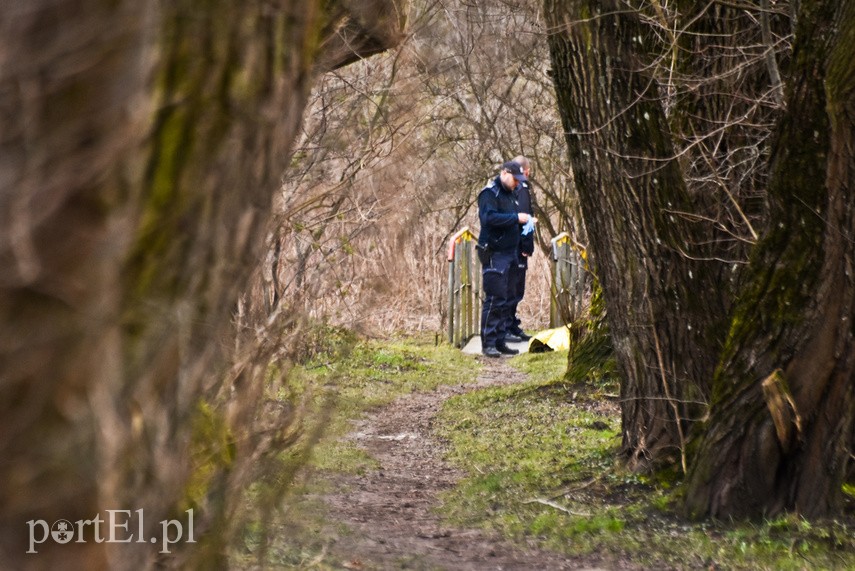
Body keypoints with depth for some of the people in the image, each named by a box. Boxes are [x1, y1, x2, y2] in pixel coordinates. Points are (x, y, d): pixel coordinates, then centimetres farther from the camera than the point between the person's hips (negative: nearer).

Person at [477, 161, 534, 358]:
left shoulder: (509, 194, 20)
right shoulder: (490, 193, -10)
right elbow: (488, 217, -25)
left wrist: (524, 220, 11)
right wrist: (516, 218, -22)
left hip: (509, 253, 9)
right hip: (494, 254, -9)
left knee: (505, 300, 10)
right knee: (494, 299, -10)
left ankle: (500, 341, 15)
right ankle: (488, 343, -7)